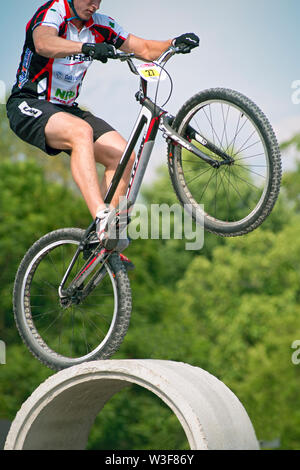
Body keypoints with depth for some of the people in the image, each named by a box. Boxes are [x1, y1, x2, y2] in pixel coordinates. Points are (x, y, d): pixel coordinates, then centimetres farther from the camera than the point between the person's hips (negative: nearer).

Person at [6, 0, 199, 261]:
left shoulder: (100, 26, 5)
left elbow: (146, 49, 7)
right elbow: (43, 43, -38)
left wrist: (175, 43, -13)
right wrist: (86, 47, -55)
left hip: (66, 108, 7)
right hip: (29, 106, -7)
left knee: (124, 155, -11)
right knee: (81, 131, -37)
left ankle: (104, 241, -9)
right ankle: (102, 218, -45)